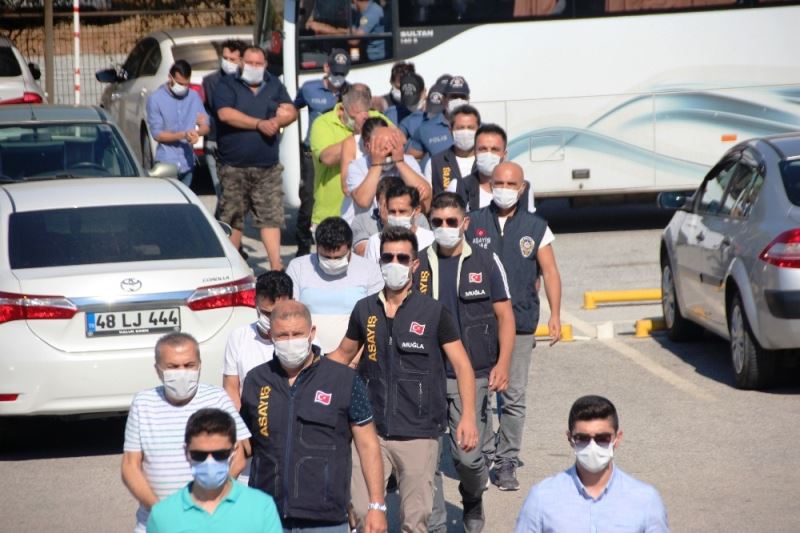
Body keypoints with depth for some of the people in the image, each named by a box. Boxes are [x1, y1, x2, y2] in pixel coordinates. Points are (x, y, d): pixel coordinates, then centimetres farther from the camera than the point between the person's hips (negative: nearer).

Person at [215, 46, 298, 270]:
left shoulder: (274, 85, 15)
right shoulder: (228, 85, 1)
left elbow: (291, 112, 8)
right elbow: (225, 114, -15)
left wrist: (277, 121, -14)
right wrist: (259, 123, -14)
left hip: (268, 167, 3)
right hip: (234, 168, -3)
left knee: (271, 217, -1)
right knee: (232, 219, 2)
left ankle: (276, 265, -3)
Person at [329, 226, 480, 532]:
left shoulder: (432, 312, -1)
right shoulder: (365, 310, 8)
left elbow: (461, 364, -2)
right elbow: (343, 354, 21)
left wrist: (468, 417, -12)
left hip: (419, 434, -3)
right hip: (374, 432, 3)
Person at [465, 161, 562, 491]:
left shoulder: (536, 228, 8)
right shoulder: (472, 224, 6)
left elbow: (549, 272, 8)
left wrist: (555, 315, -2)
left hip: (520, 323, 0)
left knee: (514, 396, -1)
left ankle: (507, 462, 7)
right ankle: (482, 457, 11)